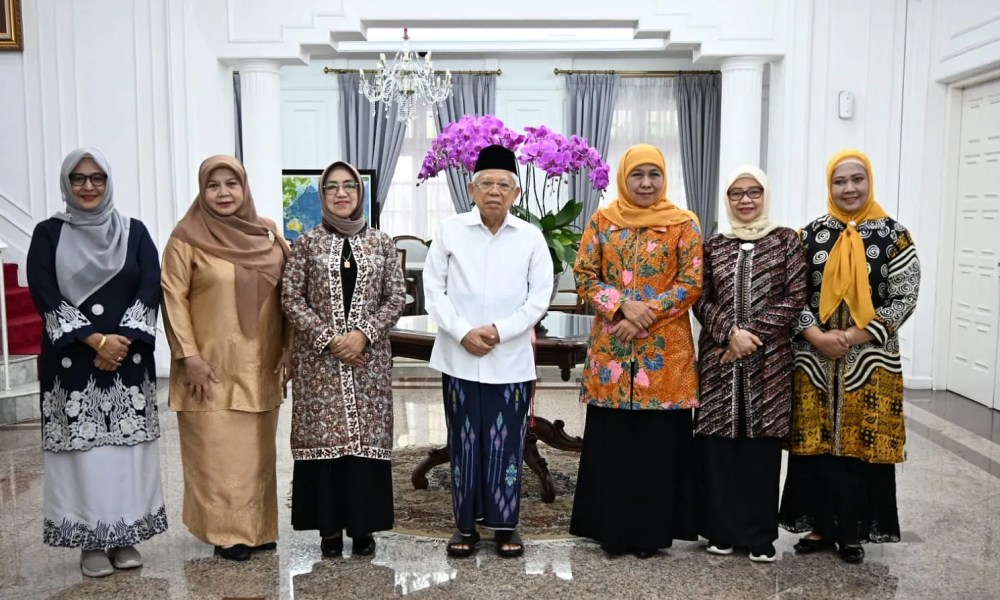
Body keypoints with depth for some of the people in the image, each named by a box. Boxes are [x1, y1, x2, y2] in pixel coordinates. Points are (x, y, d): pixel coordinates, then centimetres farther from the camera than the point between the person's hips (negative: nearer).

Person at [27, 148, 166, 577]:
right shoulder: (48, 233, 3)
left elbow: (151, 288, -1)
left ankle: (125, 536, 16)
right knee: (83, 449, 1)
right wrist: (94, 340, -14)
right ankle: (91, 542, 13)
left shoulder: (134, 232, 7)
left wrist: (122, 339, -14)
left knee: (128, 447, 4)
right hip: (72, 360, -1)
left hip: (129, 360, 1)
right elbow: (44, 295, -6)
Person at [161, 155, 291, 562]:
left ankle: (257, 528, 24)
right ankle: (226, 532, 14)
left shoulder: (267, 234, 6)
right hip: (211, 363, -4)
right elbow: (174, 298, -7)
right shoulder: (187, 237, -5)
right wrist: (189, 356, -13)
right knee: (216, 450, 2)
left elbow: (286, 294, 9)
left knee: (256, 449, 11)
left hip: (259, 364, 4)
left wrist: (288, 347, 4)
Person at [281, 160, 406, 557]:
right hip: (319, 358, 0)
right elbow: (291, 298, -1)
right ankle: (330, 526, 15)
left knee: (367, 436, 3)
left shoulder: (381, 243, 5)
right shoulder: (308, 243, 3)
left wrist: (363, 335, -11)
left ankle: (363, 525, 16)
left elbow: (396, 298, 2)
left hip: (369, 357, 1)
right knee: (323, 436, 2)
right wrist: (329, 338, -11)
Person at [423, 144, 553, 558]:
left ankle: (505, 525, 19)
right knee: (464, 442, 7)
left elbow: (540, 296, 0)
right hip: (459, 357, 0)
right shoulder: (450, 231, 2)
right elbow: (433, 290, 0)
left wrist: (499, 331, -11)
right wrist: (463, 333, -11)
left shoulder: (531, 237, 2)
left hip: (511, 359, 0)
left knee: (506, 443, 5)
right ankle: (466, 524, 20)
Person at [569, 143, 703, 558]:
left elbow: (691, 284, -3)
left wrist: (647, 314, -13)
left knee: (658, 440, 3)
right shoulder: (602, 221, 7)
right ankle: (611, 528, 19)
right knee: (610, 439, 6)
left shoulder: (683, 224, 3)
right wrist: (623, 305, -13)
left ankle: (651, 530, 17)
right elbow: (584, 276, 2)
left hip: (664, 352, -1)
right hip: (610, 349, 1)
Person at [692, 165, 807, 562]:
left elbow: (795, 298, -3)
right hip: (719, 358, 2)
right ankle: (721, 528, 16)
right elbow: (701, 301, 5)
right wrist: (730, 332, -12)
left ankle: (760, 534, 15)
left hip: (769, 359, -2)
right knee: (717, 441, 2)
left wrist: (753, 333, -11)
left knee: (762, 443, 1)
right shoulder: (714, 246, 10)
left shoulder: (786, 240, 4)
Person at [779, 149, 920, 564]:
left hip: (870, 360, -1)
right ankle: (820, 526, 20)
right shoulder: (810, 234, 4)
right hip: (814, 359, 1)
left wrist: (853, 337, -14)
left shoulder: (894, 236, -1)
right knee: (816, 442, 5)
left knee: (863, 443, 4)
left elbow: (904, 299, -5)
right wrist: (816, 336, -14)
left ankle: (853, 532, 19)